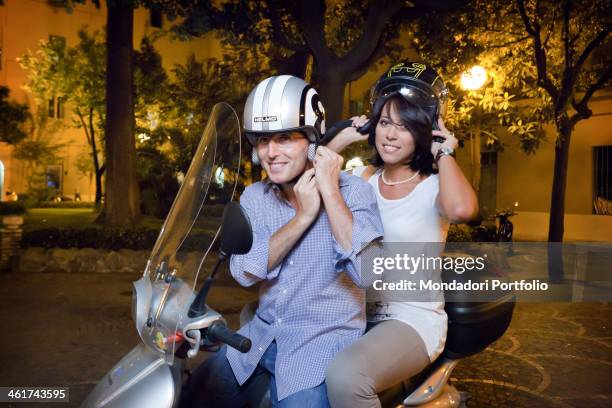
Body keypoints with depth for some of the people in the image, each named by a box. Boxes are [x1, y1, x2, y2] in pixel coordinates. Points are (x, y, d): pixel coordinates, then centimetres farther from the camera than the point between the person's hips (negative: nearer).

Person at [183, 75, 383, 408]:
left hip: (324, 339, -4)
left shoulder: (353, 190, -12)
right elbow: (244, 272, -11)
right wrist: (302, 216, -20)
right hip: (263, 334, 5)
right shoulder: (253, 197, 2)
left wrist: (331, 192, -25)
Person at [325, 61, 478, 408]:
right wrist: (343, 138, 6)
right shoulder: (364, 178, 8)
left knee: (345, 375, -33)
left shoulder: (433, 186, -8)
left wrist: (444, 153, -15)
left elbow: (462, 208, -32)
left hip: (413, 318, -5)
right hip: (357, 311, 6)